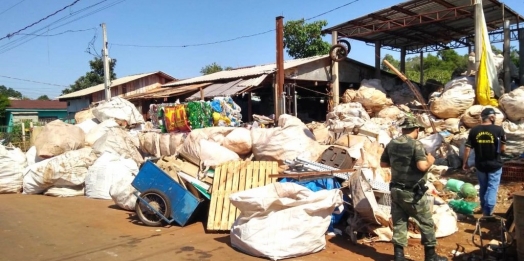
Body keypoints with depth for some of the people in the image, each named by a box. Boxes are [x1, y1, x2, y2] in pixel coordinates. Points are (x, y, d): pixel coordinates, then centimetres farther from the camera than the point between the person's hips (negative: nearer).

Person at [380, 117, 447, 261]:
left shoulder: (391, 144, 4)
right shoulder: (416, 145, -16)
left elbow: (383, 163, 12)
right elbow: (422, 166, -27)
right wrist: (430, 161, -7)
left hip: (396, 190, 6)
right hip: (412, 193, -6)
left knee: (399, 223, 12)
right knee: (426, 223, 11)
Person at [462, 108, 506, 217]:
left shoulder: (474, 130, -6)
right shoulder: (498, 129, -12)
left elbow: (467, 148, -6)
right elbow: (503, 149, -7)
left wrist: (465, 163, 4)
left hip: (480, 165, 3)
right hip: (495, 165, -3)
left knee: (483, 187, 19)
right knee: (492, 188, 6)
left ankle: (484, 208, 35)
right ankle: (488, 212, 3)